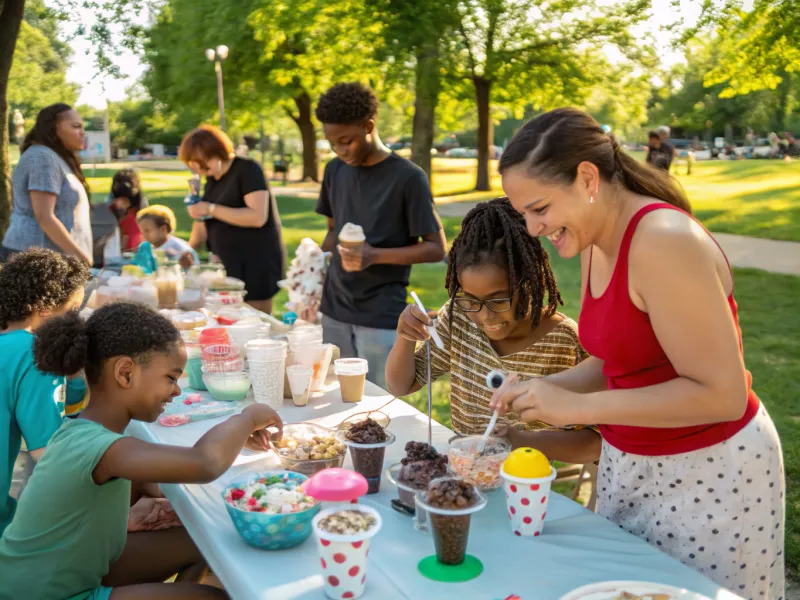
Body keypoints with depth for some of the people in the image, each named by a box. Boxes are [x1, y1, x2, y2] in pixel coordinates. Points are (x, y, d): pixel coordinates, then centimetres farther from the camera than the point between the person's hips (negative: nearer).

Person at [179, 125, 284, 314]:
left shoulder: (247, 170, -11)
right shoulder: (212, 179, 12)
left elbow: (258, 217, -22)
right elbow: (208, 219, 18)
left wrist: (211, 209, -21)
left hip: (256, 265, -7)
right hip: (228, 265, 7)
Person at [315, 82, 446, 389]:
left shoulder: (408, 177, -11)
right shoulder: (335, 170, 7)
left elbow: (436, 248, -9)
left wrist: (375, 255, -21)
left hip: (382, 318, -5)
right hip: (334, 310, 5)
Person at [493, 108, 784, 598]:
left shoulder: (664, 242, -24)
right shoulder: (596, 245, 3)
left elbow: (722, 395, -25)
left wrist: (578, 406, -25)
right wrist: (544, 389, -4)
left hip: (710, 473, -8)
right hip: (627, 465, 8)